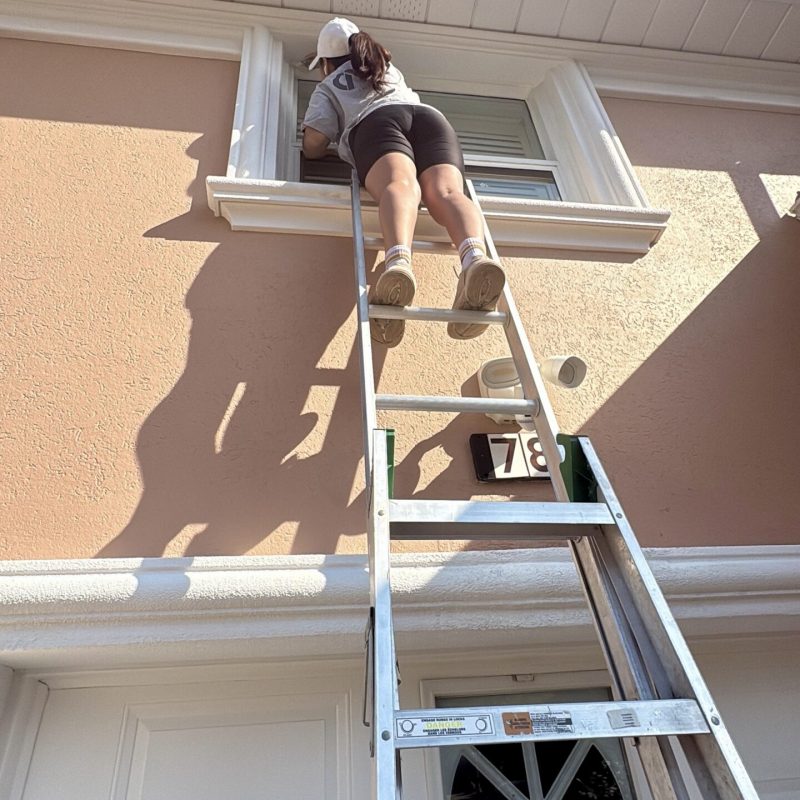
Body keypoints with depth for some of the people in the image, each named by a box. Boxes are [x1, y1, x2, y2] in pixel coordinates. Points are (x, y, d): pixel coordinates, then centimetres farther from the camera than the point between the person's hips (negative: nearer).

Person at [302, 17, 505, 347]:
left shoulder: (328, 86, 30)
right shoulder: (389, 67, 45)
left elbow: (313, 147, 15)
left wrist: (333, 140, 36)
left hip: (376, 123, -3)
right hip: (430, 117, 3)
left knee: (399, 185, -32)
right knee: (446, 192, -25)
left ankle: (398, 264, -66)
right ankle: (475, 259, -58)